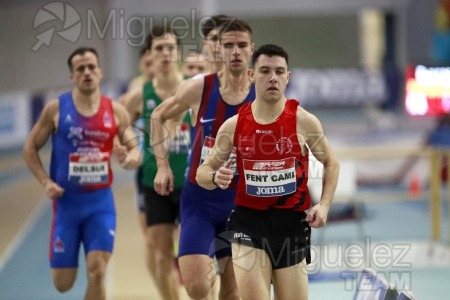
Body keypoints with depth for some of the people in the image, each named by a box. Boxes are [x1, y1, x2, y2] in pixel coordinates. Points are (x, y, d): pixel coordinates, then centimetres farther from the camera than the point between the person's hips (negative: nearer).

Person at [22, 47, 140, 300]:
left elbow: (135, 150, 4)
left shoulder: (116, 111, 0)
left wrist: (130, 157, -20)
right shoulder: (56, 109, -3)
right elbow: (30, 149, 4)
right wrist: (46, 182, -10)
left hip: (101, 202, 0)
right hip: (67, 201, 0)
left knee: (97, 272, -12)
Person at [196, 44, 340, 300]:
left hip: (292, 222, 0)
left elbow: (331, 163, 9)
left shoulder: (303, 121, -4)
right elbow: (203, 171, 7)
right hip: (249, 223, 0)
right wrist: (215, 178, -17)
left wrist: (324, 205, -5)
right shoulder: (234, 125, -1)